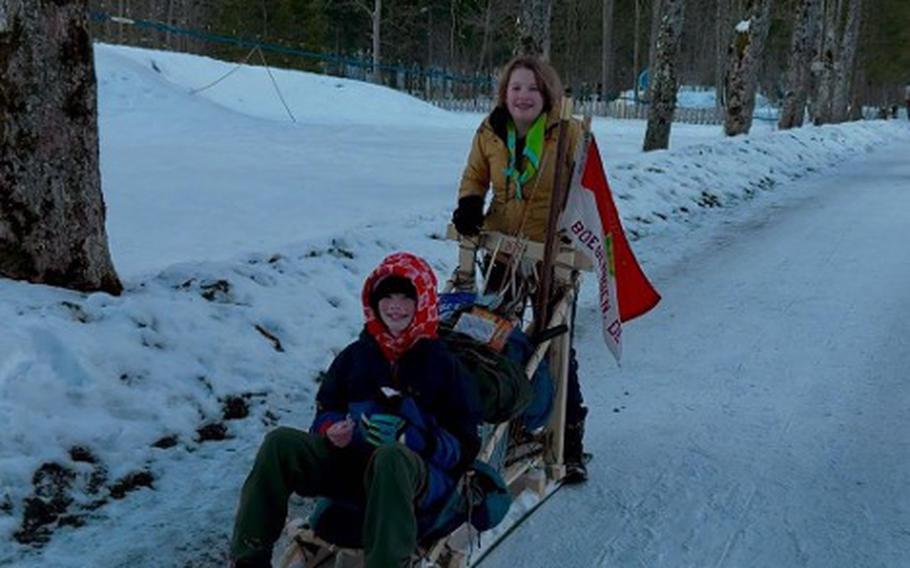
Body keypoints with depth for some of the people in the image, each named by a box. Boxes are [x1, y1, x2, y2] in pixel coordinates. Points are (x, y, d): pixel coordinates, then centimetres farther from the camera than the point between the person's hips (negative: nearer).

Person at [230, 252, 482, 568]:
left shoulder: (441, 362, 4)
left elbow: (464, 443, 1)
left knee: (391, 457, -40)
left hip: (418, 468, -4)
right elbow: (325, 411, 22)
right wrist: (331, 431, -4)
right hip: (350, 460, 4)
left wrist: (416, 440, -19)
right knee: (281, 442, -19)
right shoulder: (355, 355, 15)